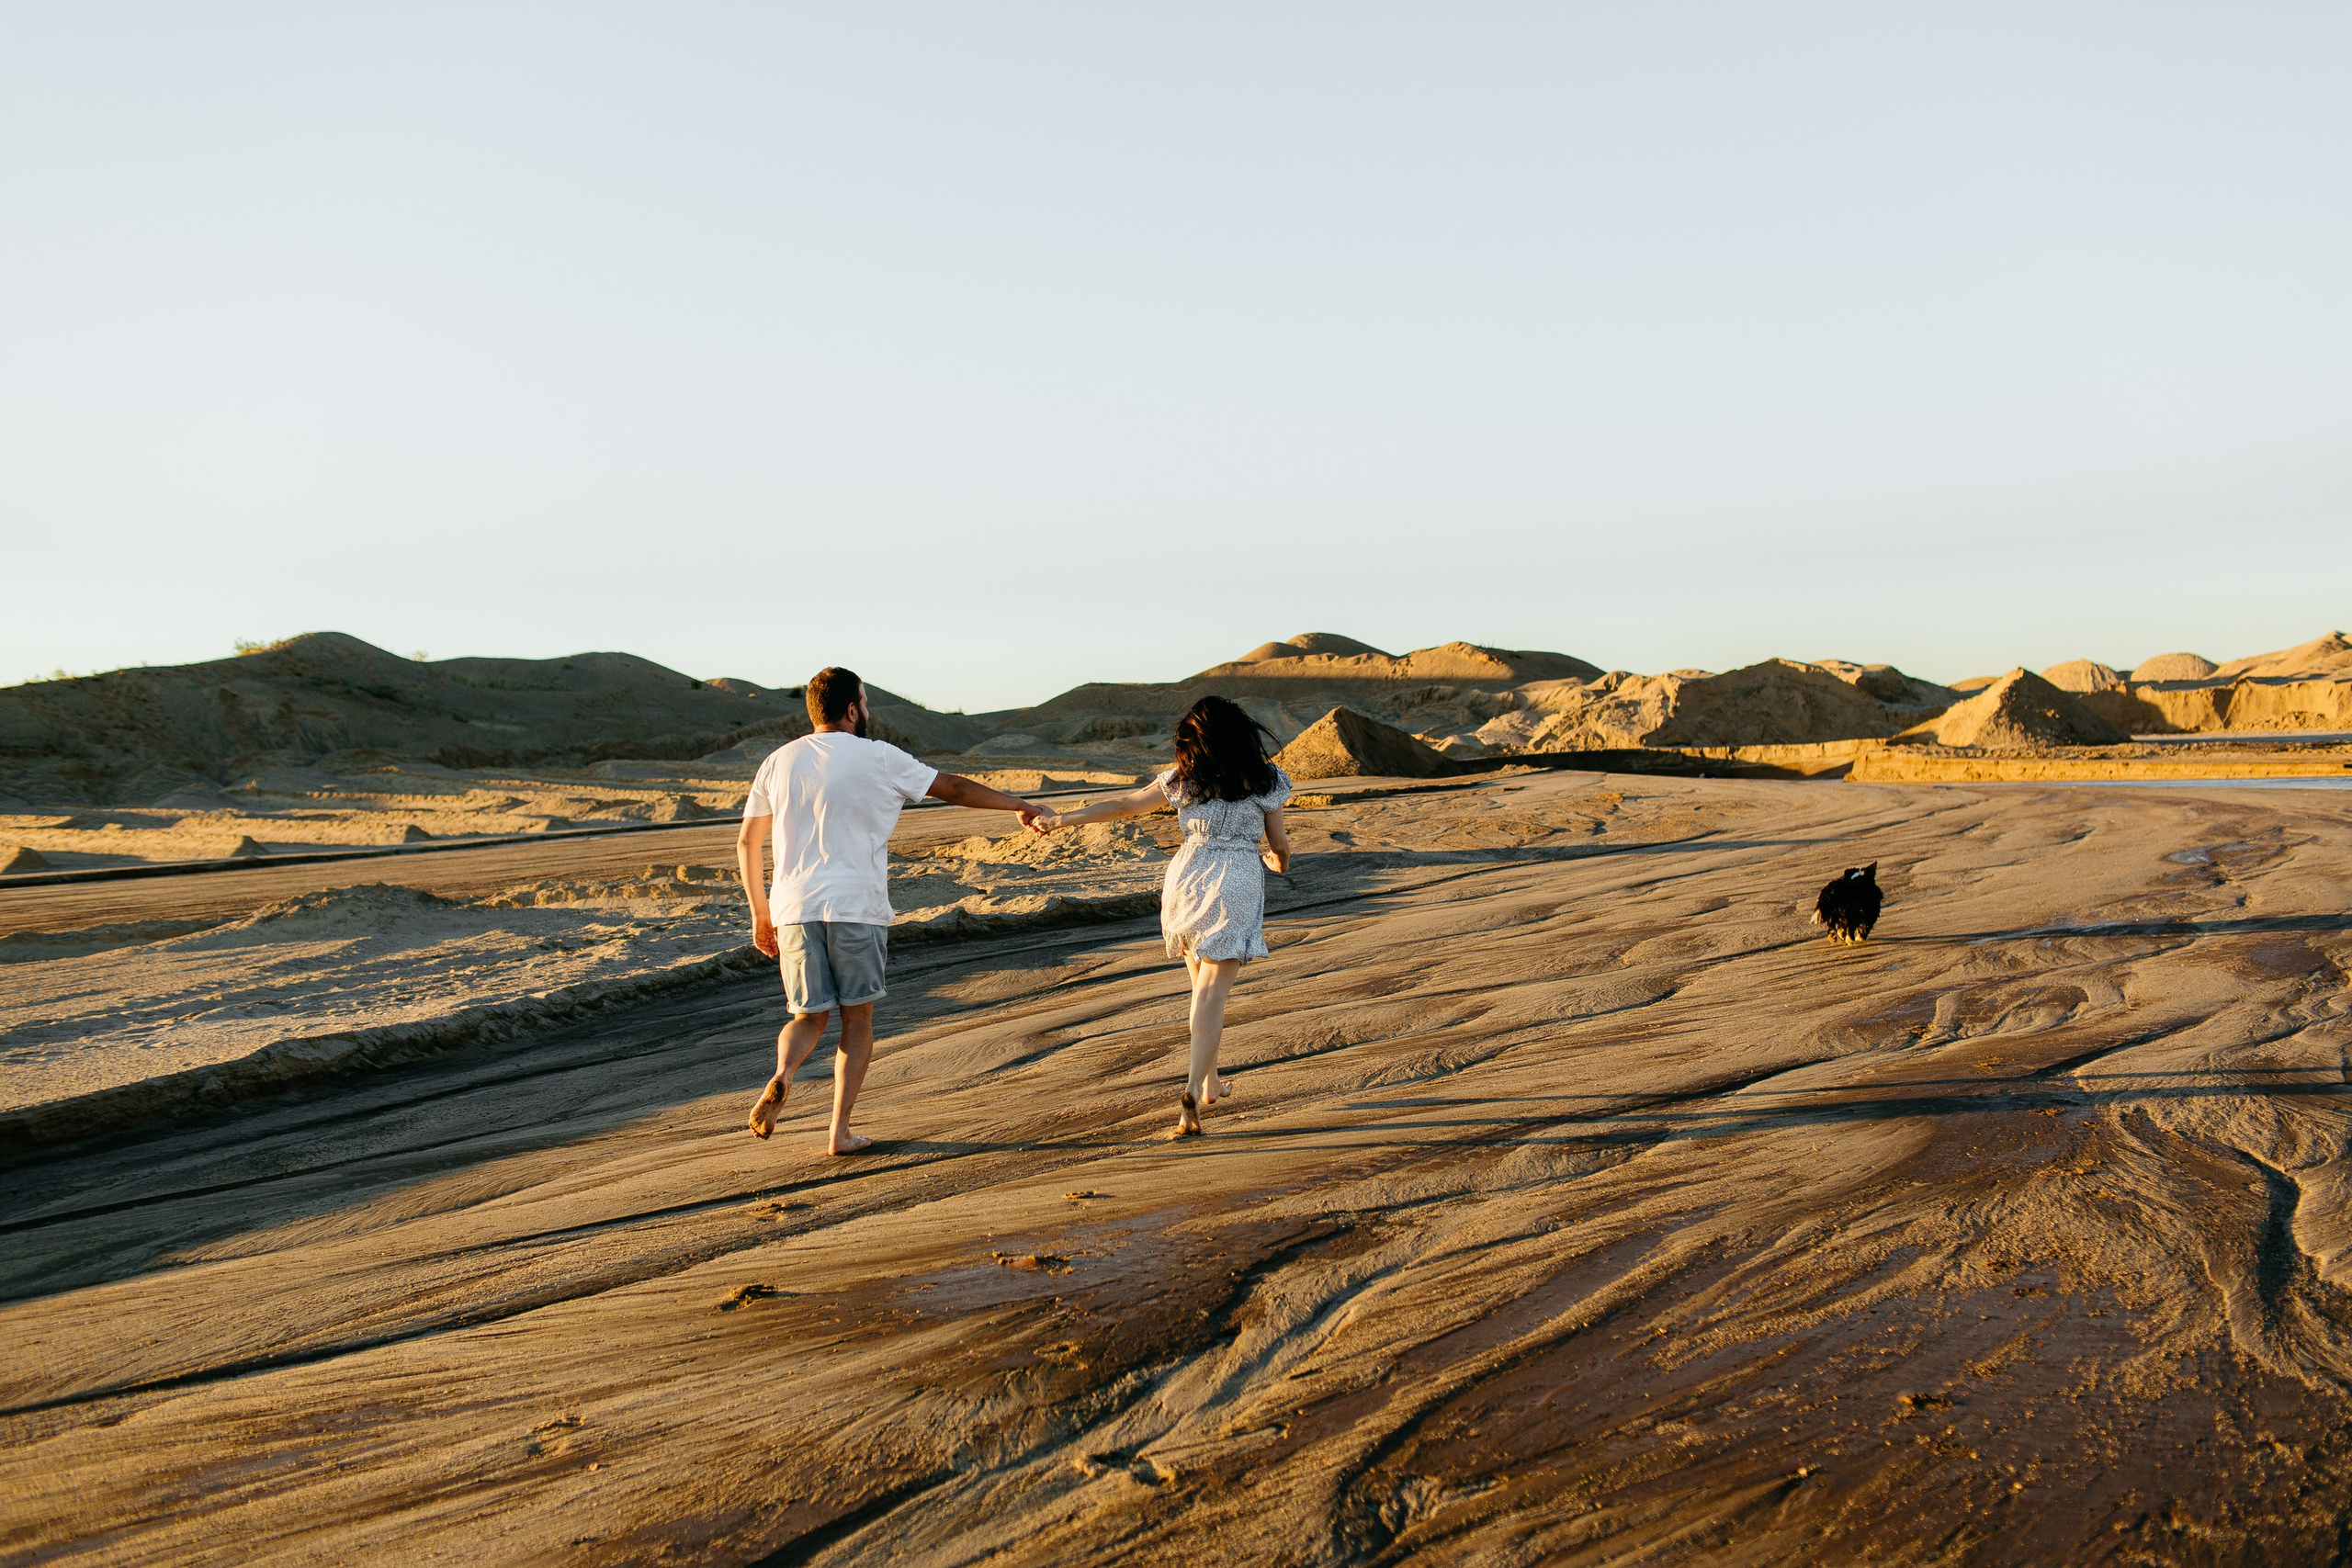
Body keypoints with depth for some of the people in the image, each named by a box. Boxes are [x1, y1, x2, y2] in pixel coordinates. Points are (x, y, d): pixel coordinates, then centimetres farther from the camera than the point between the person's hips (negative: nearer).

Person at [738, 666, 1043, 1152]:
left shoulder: (779, 762, 10)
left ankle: (782, 1076, -17)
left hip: (794, 910, 3)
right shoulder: (879, 758, -1)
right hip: (856, 909, -3)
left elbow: (746, 843, 12)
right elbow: (954, 789, 7)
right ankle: (841, 1130, 7)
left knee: (809, 1016, 13)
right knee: (857, 1019, 10)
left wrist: (760, 912, 19)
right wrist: (1019, 805, 19)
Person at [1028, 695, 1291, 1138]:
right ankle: (1192, 1092, -20)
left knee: (1204, 984, 21)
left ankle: (1210, 1084, 31)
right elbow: (1280, 845, 5)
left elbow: (1122, 805, 9)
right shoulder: (1264, 781, 0)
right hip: (1236, 886, -3)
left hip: (1187, 878, 3)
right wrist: (1276, 861, 30)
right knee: (1212, 993, -5)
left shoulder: (1183, 780, 5)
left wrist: (1064, 819, 19)